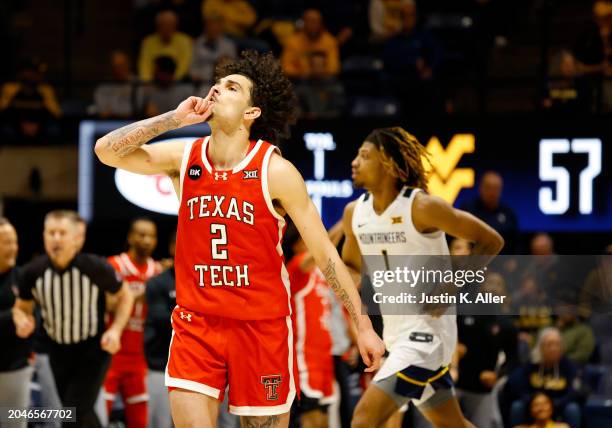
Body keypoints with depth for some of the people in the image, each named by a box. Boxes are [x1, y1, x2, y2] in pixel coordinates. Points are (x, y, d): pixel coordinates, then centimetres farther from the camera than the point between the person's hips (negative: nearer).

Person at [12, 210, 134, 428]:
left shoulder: (96, 268, -18)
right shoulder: (33, 272, -11)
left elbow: (124, 296, 1)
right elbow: (22, 307, 8)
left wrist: (116, 330, -14)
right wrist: (22, 320, -16)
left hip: (93, 352, -4)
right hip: (58, 352, 4)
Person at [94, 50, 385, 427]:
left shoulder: (276, 171, -9)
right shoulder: (184, 158, 1)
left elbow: (324, 252, -5)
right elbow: (108, 150, -8)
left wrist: (363, 325, -6)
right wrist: (175, 118, -10)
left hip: (262, 324, -2)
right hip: (196, 322, 2)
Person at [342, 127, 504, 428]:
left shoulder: (421, 208, -16)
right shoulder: (354, 212, 4)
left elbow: (491, 241, -11)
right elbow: (350, 266, 21)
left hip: (426, 332, -8)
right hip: (396, 333, 8)